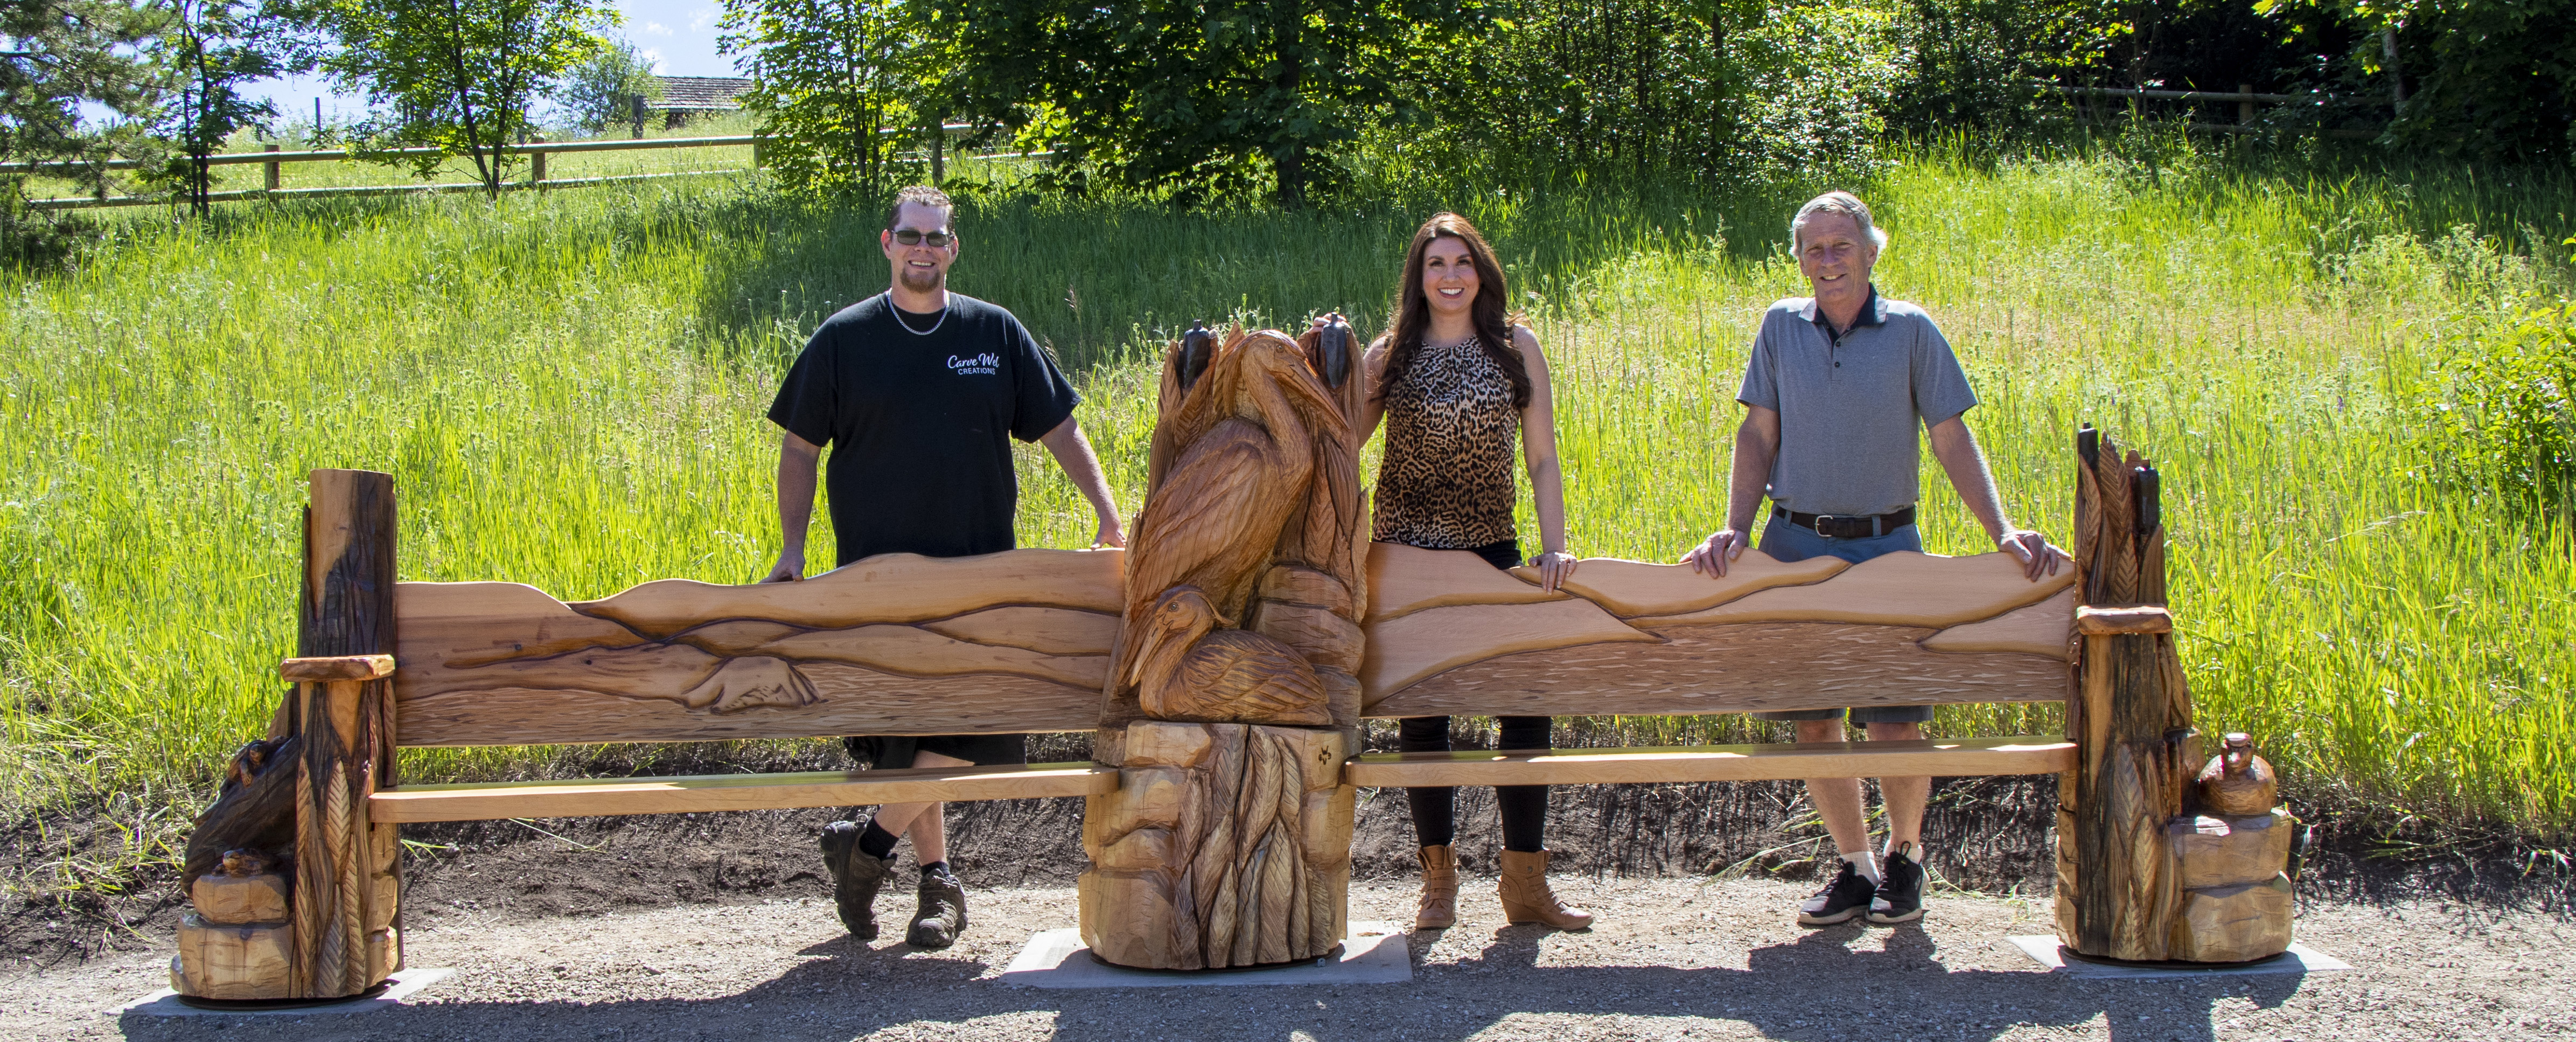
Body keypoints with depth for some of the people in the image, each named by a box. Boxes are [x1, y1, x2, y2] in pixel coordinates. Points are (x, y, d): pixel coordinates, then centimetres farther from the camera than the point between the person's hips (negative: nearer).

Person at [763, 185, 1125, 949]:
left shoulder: (996, 334, 6)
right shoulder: (843, 340, 4)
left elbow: (1058, 430, 10)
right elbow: (799, 448, 7)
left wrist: (1108, 514, -2)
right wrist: (792, 548, -2)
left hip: (979, 570, 1)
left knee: (968, 727, -8)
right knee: (908, 731, 2)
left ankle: (868, 844, 8)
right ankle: (937, 881, 16)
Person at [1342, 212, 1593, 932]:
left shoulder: (1517, 349, 3)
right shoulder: (1390, 356, 3)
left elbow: (1542, 459, 1)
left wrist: (1554, 544, -8)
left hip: (1491, 550, 0)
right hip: (1406, 550, 0)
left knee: (1527, 701, -5)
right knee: (1422, 712, 2)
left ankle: (1525, 881, 6)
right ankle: (1438, 879, 14)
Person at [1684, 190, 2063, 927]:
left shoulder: (1910, 331, 0)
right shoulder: (1781, 328, 5)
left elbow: (1952, 439, 0)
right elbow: (1758, 436, 7)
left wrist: (2002, 530, -11)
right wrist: (1734, 530, -5)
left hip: (1887, 548, -2)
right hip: (1797, 546, 2)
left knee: (1896, 724, -5)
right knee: (1812, 721, 2)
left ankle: (1905, 856, 20)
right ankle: (1855, 867, 18)